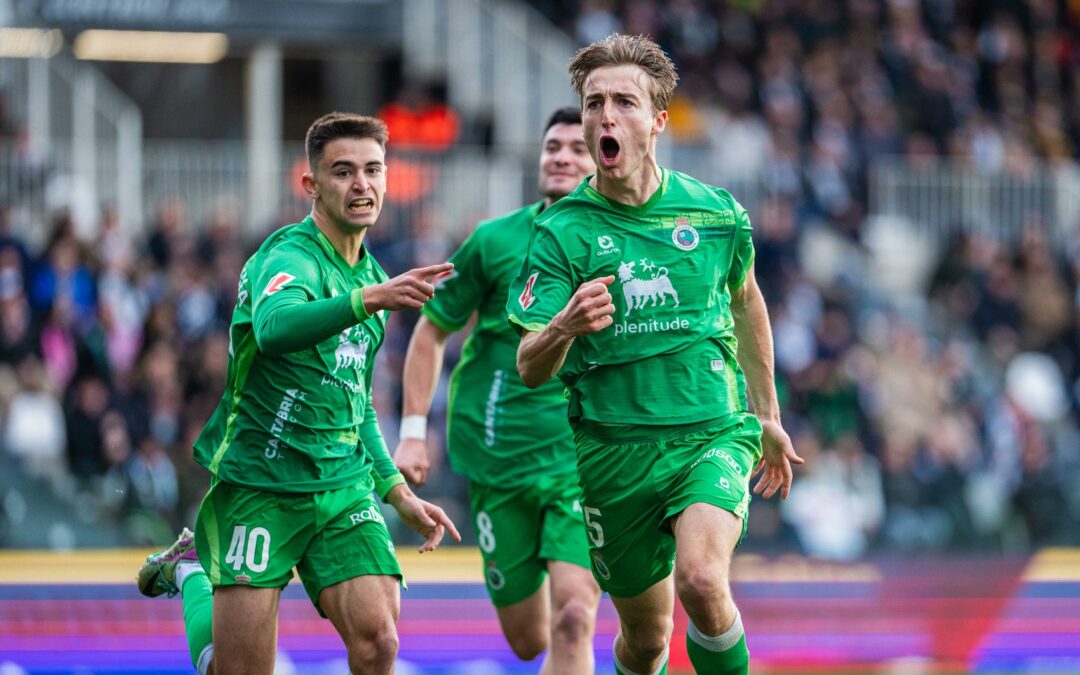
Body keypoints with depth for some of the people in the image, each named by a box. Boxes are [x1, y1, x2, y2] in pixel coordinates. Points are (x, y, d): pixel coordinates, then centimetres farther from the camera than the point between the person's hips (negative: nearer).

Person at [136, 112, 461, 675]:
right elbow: (275, 327, -38)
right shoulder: (290, 257, -13)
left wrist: (398, 492, 19)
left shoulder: (370, 274, 13)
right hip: (258, 485, -6)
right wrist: (369, 299, -51)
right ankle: (190, 571, 27)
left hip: (343, 490, 6)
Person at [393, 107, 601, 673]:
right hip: (500, 460, 1)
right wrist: (413, 431, 3)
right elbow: (431, 331, 11)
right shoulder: (497, 240, 3)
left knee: (572, 622, -20)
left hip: (589, 462, -1)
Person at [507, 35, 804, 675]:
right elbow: (530, 369, -11)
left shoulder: (717, 213, -2)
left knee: (701, 579, -28)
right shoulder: (563, 232, -6)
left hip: (713, 432, -1)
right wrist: (564, 328, -33)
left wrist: (768, 416, 26)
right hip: (613, 448, 1)